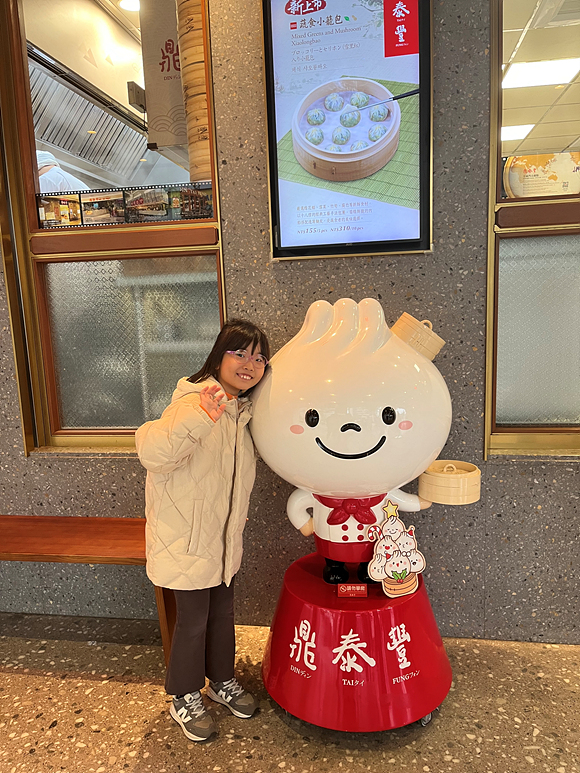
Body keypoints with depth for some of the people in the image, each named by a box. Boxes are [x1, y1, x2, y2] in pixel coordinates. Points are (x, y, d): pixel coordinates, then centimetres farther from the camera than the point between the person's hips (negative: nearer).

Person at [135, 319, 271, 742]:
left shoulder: (244, 409, 3)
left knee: (223, 611, 21)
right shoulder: (195, 401, -23)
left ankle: (222, 680, 45)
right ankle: (185, 698, 35)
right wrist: (201, 418, -55)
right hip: (187, 535, -7)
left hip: (222, 534, 7)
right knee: (194, 618, 9)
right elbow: (153, 452, -41)